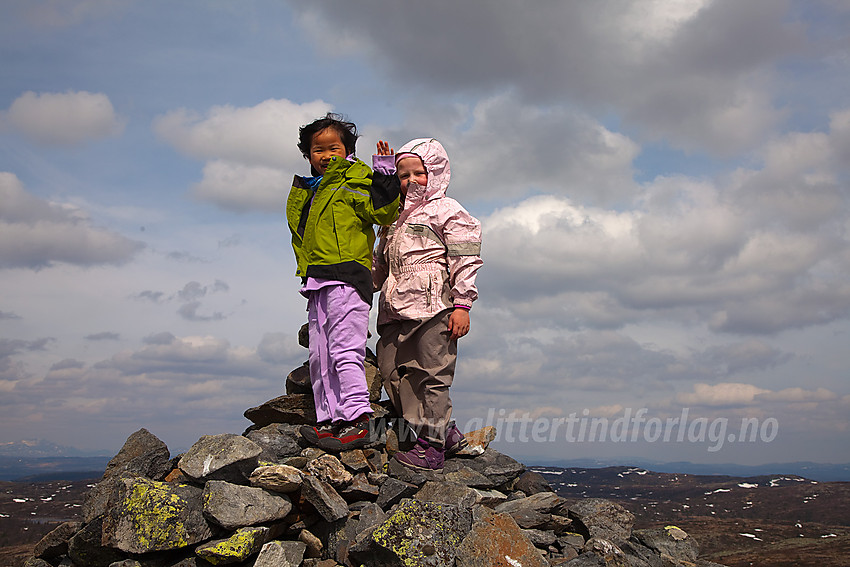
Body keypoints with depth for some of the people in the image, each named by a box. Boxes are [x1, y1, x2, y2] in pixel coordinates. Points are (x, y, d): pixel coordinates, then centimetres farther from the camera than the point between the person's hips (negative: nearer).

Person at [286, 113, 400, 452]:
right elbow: (298, 225, 29)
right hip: (318, 283, 9)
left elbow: (383, 213, -13)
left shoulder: (354, 184, 0)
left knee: (345, 349, -13)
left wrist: (386, 177, -19)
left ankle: (358, 420, -11)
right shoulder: (310, 190, 25)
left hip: (346, 277, -9)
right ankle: (330, 419, 11)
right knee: (319, 356, 7)